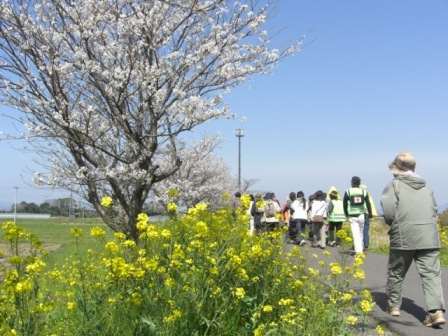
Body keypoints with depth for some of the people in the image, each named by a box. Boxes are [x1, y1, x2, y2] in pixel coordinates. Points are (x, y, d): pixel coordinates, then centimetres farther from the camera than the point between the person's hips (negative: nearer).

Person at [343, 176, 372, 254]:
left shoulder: (348, 191, 0)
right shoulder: (363, 191, 5)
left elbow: (345, 203, 1)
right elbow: (368, 203, 1)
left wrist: (346, 213, 13)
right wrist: (370, 214, 5)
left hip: (352, 216, -2)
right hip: (361, 215, 2)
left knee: (355, 234, -1)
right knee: (361, 233, 16)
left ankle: (358, 251, -7)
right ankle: (360, 249, 21)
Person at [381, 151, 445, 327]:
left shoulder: (394, 185, -1)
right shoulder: (426, 187, 15)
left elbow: (388, 211, -10)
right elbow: (434, 210, 15)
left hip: (404, 237, -3)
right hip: (430, 238, 3)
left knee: (396, 272, 15)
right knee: (431, 273, -1)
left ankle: (394, 305, 26)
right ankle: (436, 310, -15)